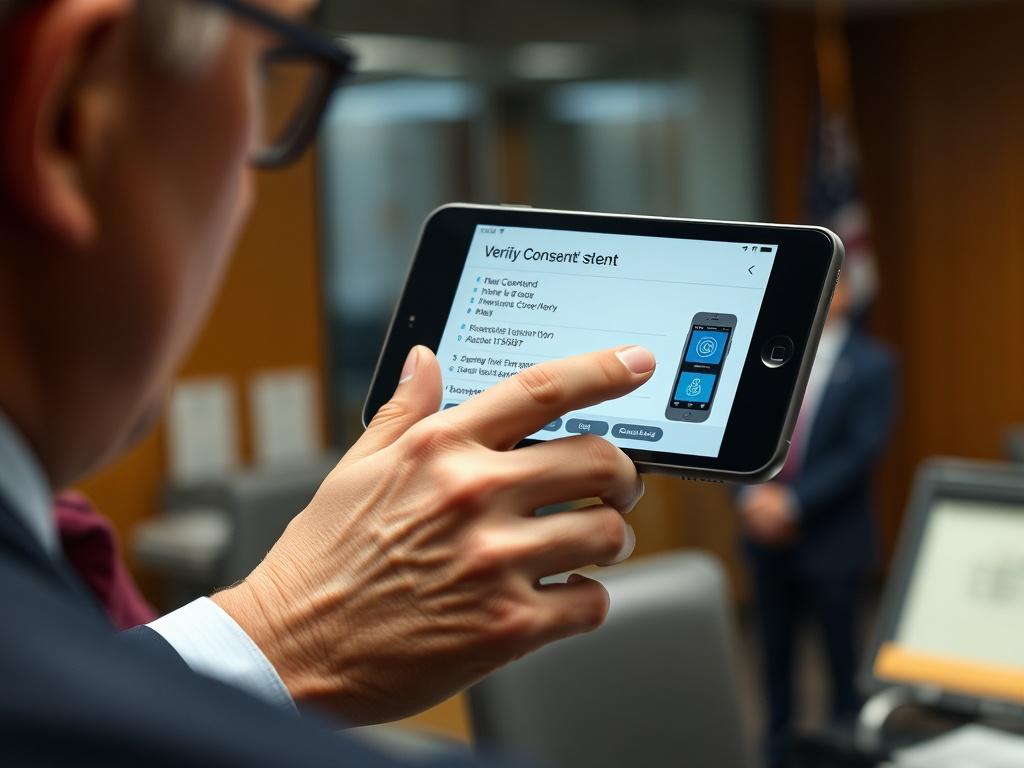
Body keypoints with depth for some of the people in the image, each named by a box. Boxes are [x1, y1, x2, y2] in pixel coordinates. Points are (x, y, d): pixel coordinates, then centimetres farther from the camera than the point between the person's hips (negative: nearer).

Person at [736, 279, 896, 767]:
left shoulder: (870, 365, -8)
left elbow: (861, 451, -16)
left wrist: (792, 502, -20)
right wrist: (751, 494, -13)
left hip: (832, 541, -4)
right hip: (766, 533, 4)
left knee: (841, 655, 9)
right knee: (775, 653, 13)